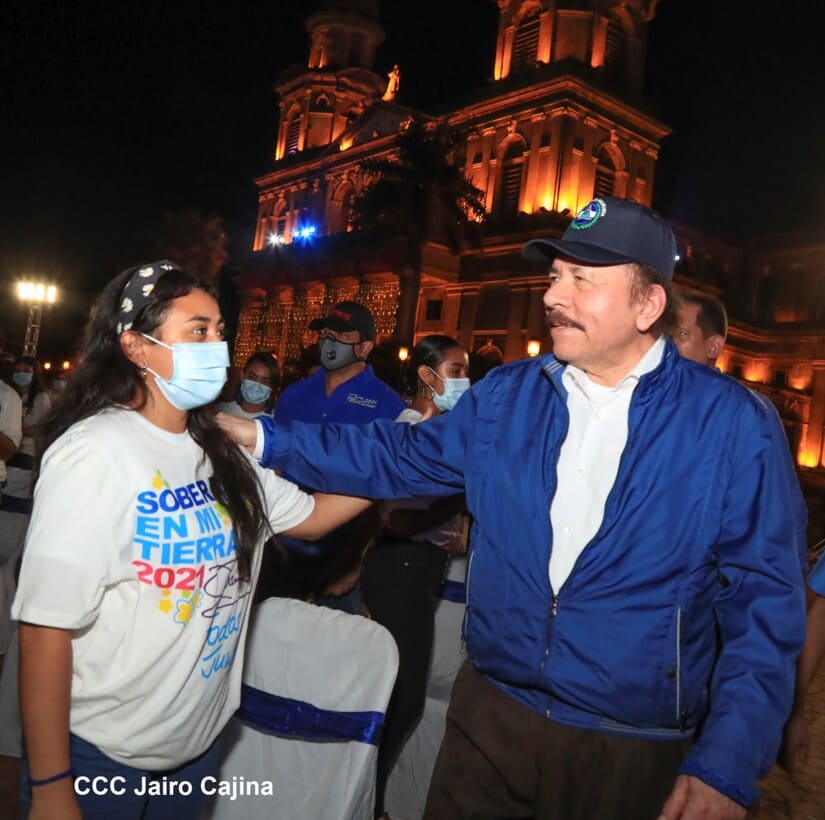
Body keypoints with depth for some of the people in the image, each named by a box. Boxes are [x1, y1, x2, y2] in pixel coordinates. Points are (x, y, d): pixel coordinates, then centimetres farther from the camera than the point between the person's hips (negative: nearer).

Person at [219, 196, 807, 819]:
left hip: (635, 754, -2)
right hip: (490, 714, 3)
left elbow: (764, 597, -10)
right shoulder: (506, 395, 0)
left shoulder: (734, 425, -11)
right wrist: (267, 439, 3)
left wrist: (727, 765, -16)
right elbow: (405, 458, 9)